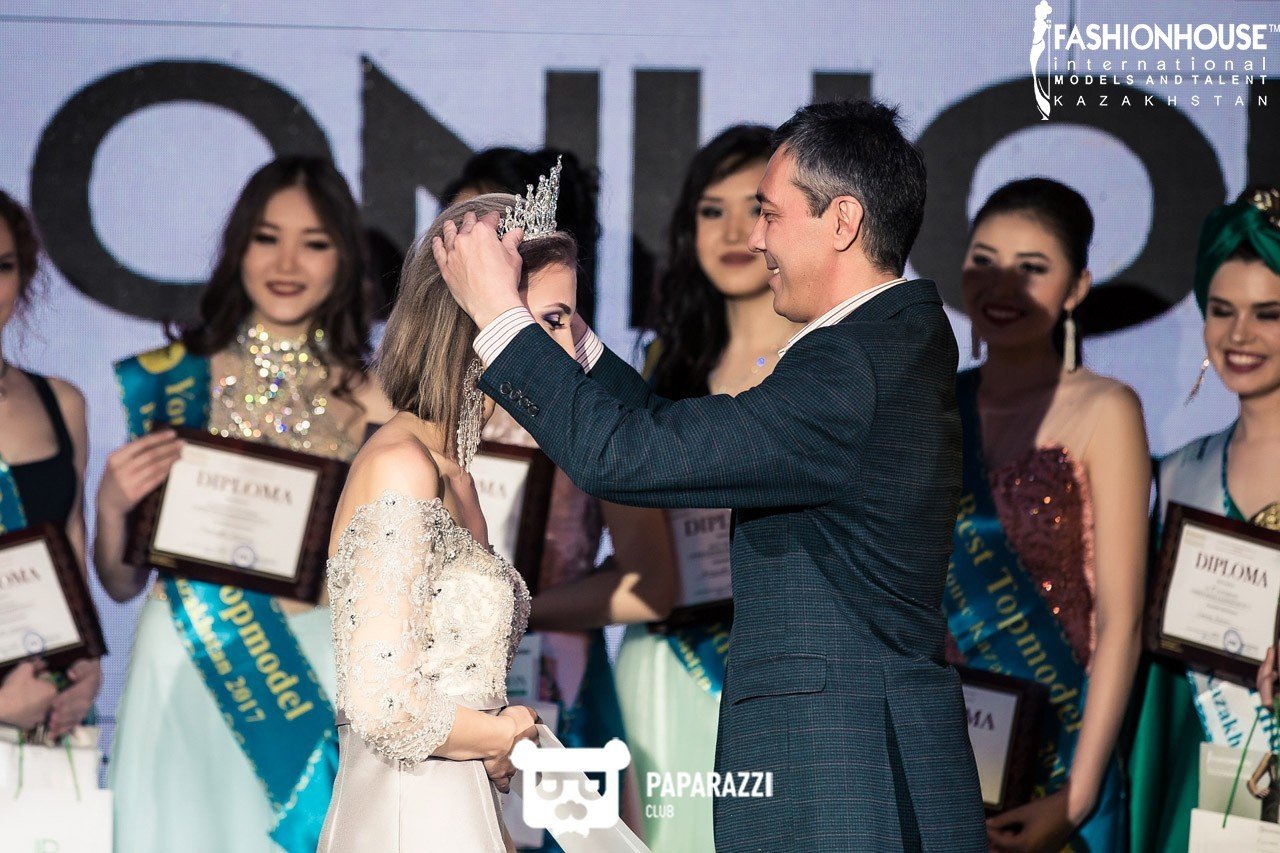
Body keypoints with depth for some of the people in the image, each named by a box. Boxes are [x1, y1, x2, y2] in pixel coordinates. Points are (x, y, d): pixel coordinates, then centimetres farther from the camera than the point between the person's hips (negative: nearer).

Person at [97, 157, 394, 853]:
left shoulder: (373, 401, 3)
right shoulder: (169, 381, 0)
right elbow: (122, 583, 3)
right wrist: (112, 507, -15)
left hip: (323, 675, 1)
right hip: (192, 671, -1)